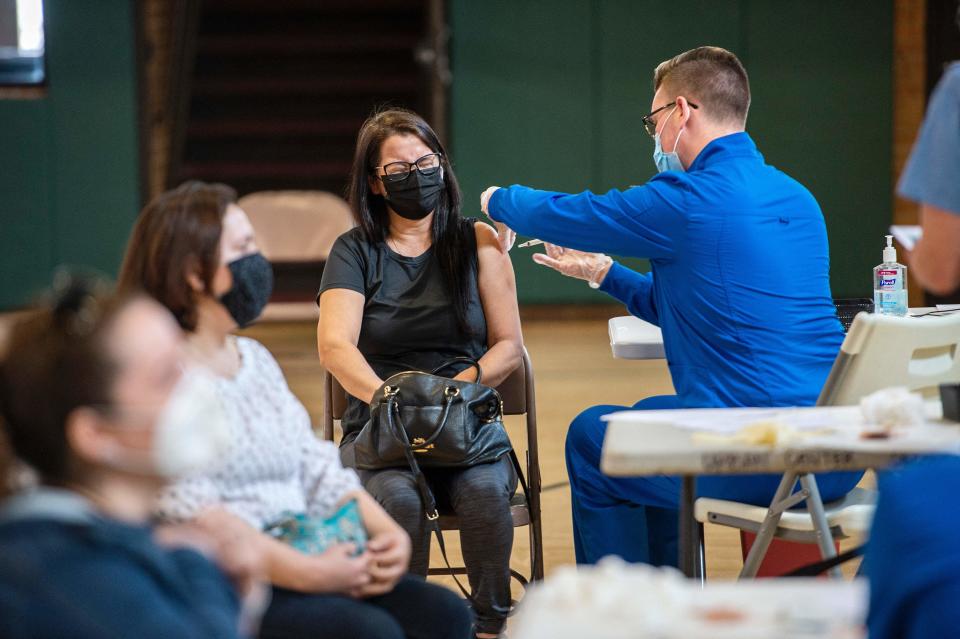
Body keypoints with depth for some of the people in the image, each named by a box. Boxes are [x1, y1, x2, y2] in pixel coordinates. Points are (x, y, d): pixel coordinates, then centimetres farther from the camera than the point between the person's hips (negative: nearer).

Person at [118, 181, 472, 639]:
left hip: (303, 560, 8)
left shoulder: (258, 360, 20)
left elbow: (317, 469, 17)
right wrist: (309, 573, -23)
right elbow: (191, 515, -18)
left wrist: (386, 533, -3)